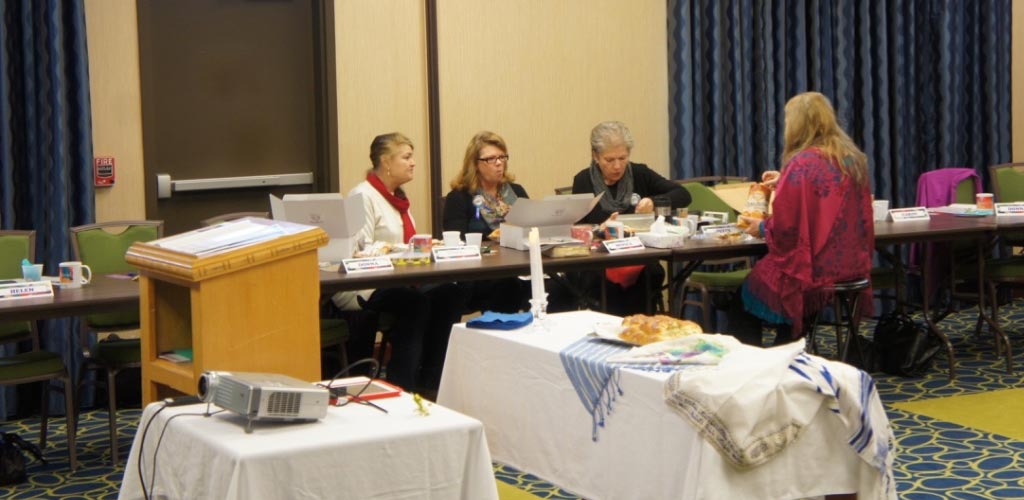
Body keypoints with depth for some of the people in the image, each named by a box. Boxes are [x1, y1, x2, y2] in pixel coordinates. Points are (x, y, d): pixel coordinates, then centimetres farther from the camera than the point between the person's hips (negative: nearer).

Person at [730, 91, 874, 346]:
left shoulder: (802, 163, -17)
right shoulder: (852, 159, 7)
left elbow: (785, 227, -18)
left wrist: (761, 227, 2)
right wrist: (784, 182, 29)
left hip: (814, 270, -8)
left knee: (741, 298, 13)